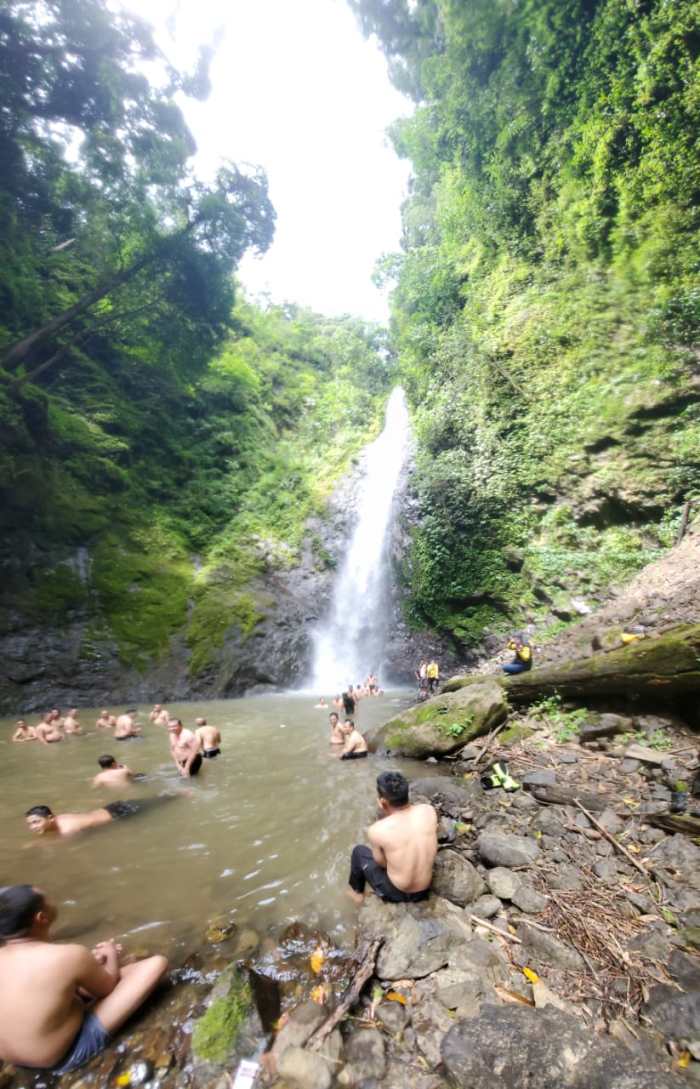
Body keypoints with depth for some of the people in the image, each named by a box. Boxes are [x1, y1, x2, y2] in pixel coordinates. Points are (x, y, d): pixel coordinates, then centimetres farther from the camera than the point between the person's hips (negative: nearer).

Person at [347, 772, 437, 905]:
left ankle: (356, 891, 43)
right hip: (424, 891, 4)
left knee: (359, 851, 19)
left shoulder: (376, 830, -27)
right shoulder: (429, 811, -18)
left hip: (395, 893, -3)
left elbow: (382, 862, -8)